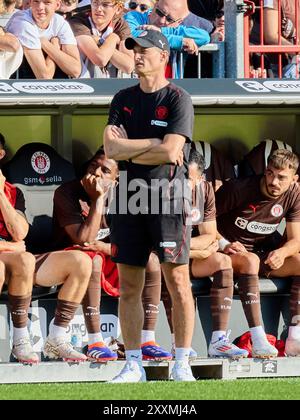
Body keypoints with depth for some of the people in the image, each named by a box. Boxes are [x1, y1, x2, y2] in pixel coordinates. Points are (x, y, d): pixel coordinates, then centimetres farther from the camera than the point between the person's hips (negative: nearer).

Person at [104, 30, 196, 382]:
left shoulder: (178, 99, -2)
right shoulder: (123, 100, 14)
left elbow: (170, 153, -13)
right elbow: (111, 148, 0)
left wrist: (128, 149, -4)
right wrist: (156, 144, -9)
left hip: (167, 198, -5)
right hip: (128, 200, 5)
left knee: (177, 282, -6)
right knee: (128, 286, 5)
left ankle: (182, 364, -1)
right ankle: (133, 365, 10)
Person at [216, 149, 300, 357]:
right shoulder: (238, 189, -16)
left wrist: (281, 252, -28)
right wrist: (224, 245, -27)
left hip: (262, 252, 5)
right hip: (229, 253, -5)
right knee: (250, 261, -39)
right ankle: (258, 341, -47)